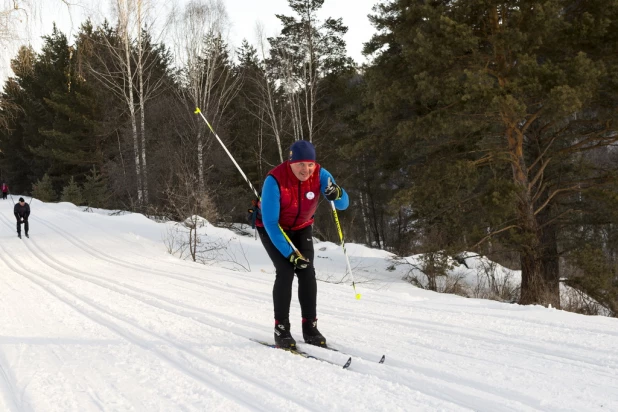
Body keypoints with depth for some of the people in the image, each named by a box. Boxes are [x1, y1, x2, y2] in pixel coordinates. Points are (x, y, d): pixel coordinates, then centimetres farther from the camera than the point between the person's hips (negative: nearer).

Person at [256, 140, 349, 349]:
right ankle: (281, 330, -10)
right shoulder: (274, 180, -33)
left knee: (307, 271, -11)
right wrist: (289, 253, -31)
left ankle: (310, 328, -1)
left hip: (301, 228, 4)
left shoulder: (319, 174, -22)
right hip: (273, 229, -4)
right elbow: (270, 222, -30)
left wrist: (336, 193, -46)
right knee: (286, 271, -20)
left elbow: (343, 204, -22)